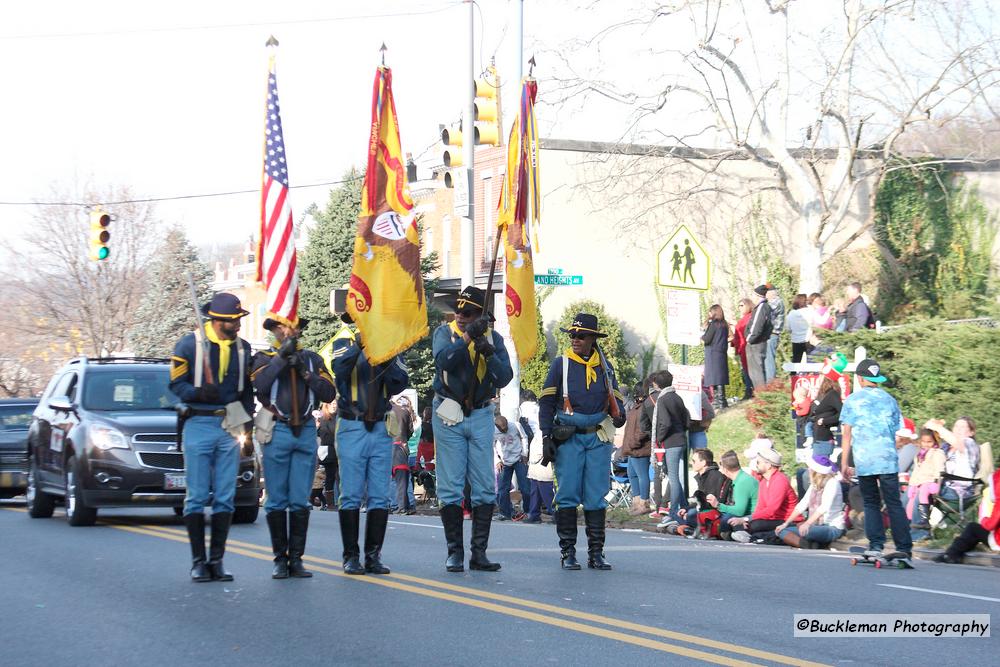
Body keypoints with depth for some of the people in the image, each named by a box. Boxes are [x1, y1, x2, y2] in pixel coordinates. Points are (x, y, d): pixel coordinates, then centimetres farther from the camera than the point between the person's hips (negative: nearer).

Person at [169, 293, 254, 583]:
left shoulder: (242, 347, 11)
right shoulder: (189, 344, -3)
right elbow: (176, 384, -2)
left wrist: (248, 428, 10)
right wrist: (199, 393, -22)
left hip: (230, 427, 4)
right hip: (199, 425, -4)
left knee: (225, 498, 3)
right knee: (197, 496, -2)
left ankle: (216, 560, 10)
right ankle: (198, 561, 4)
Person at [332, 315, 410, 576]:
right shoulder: (345, 339, 1)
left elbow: (400, 383, -1)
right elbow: (340, 368, -20)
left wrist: (389, 358, -15)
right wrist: (358, 345, -33)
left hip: (381, 428, 3)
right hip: (352, 427, -3)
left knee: (380, 496, 2)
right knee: (351, 495, -3)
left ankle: (373, 555, 8)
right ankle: (351, 556, 2)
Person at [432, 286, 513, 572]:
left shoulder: (493, 338, 5)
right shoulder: (445, 332, 0)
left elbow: (504, 378, -6)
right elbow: (443, 360, -21)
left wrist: (489, 354, -22)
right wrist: (467, 337, -31)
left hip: (481, 417, 2)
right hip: (449, 417, -2)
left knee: (485, 488, 1)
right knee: (450, 488, -1)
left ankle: (479, 552, 6)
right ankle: (455, 552, 5)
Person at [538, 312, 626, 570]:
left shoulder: (604, 366, 12)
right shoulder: (561, 363, 3)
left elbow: (615, 398, 19)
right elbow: (546, 402, 1)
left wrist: (619, 414, -5)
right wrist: (547, 438, -6)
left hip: (598, 438, 2)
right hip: (569, 436, -2)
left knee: (596, 498, 1)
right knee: (568, 495, -4)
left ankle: (596, 552, 6)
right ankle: (568, 553, 1)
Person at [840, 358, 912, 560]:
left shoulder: (852, 400, 4)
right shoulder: (889, 399, 11)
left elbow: (847, 434, 1)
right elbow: (896, 431, 13)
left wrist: (844, 464, 3)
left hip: (863, 461, -1)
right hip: (888, 460, 1)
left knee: (871, 504, 9)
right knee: (894, 504, 3)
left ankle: (876, 545, -2)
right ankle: (904, 548, -2)